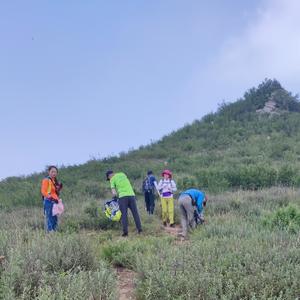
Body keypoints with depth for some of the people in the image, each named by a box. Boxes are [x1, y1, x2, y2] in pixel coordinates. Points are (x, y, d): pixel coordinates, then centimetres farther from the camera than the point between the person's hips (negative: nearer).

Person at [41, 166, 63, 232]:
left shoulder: (55, 180, 16)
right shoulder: (46, 180, -7)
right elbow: (43, 192, -16)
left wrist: (59, 188, 3)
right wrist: (51, 197, -25)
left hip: (54, 202, 8)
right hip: (48, 201, -8)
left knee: (55, 218, 11)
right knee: (49, 218, -9)